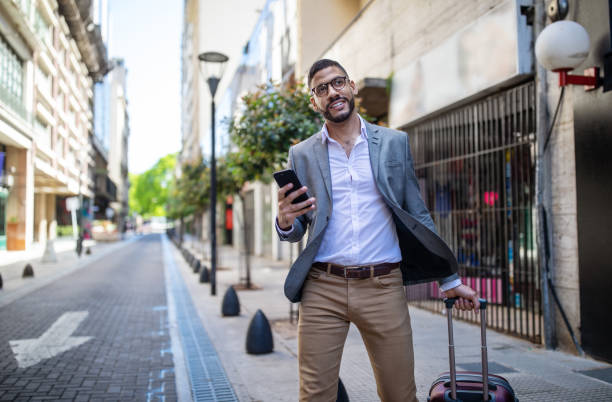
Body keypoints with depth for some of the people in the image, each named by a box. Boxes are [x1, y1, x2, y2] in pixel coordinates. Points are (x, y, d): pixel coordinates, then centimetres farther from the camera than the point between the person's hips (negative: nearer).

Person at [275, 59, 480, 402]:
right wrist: (285, 221, -14)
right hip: (322, 288, 0)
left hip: (383, 287, 0)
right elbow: (295, 232, 10)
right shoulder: (302, 154, 9)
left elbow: (418, 215, 11)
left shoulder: (395, 143, 9)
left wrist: (450, 280, 9)